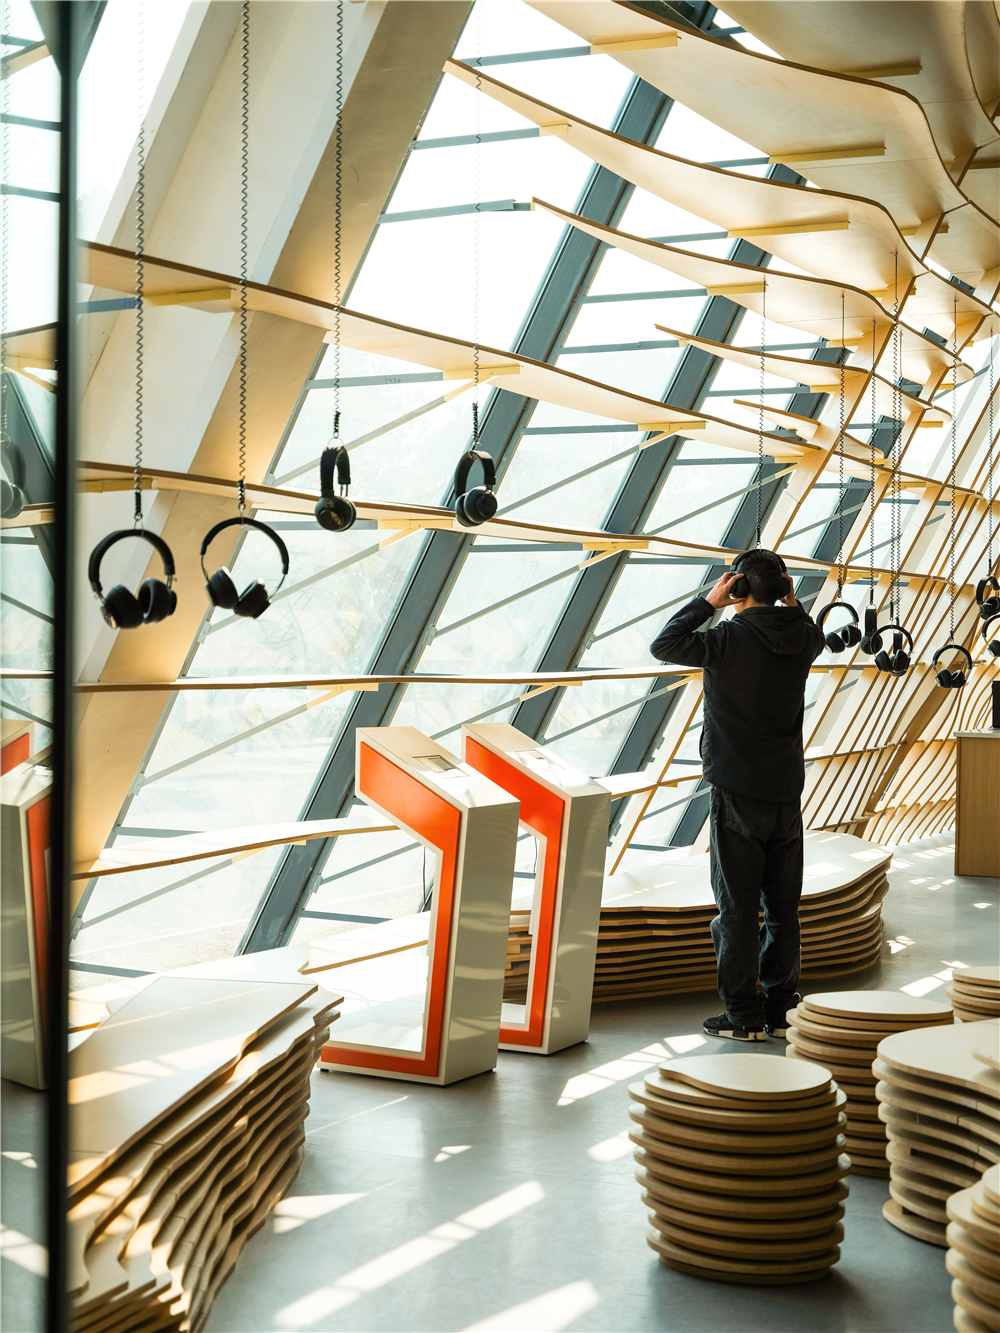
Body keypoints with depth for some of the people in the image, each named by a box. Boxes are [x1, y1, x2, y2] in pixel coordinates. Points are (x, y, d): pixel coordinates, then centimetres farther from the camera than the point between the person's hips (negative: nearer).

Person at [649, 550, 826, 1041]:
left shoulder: (730, 639, -13)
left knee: (738, 906, 1)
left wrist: (708, 602, -3)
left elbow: (664, 645, -6)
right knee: (783, 905, 11)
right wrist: (791, 603, 17)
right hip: (786, 788, 5)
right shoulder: (802, 639, 4)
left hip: (737, 789, -5)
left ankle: (744, 1015, 4)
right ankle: (778, 1011, 16)